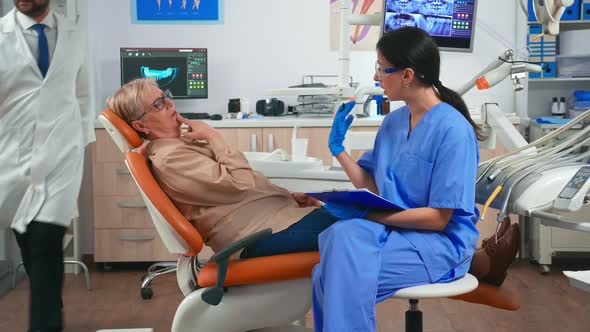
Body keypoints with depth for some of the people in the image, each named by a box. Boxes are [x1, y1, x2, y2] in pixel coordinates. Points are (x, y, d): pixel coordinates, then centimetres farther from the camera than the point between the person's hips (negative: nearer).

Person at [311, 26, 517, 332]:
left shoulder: (453, 130, -14)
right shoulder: (393, 121, 8)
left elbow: (438, 218, -16)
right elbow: (372, 187, 11)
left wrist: (369, 214, -20)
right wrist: (338, 148, 3)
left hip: (441, 241, -6)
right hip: (394, 228, 6)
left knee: (346, 275, -27)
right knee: (342, 235, -26)